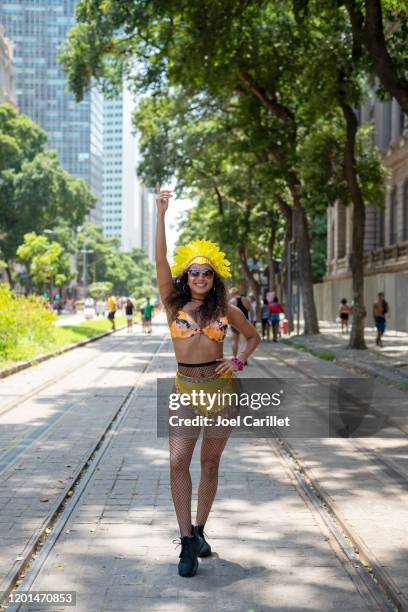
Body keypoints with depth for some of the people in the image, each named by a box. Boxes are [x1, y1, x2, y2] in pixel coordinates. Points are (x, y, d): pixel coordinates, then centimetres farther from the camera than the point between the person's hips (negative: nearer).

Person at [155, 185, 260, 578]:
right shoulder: (174, 304, 0)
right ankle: (187, 543, -9)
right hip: (186, 389, -1)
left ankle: (199, 531, 25)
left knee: (210, 463, 9)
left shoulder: (226, 310, 4)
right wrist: (161, 214, -17)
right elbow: (160, 260, -10)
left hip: (221, 388, 1)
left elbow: (253, 336, 18)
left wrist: (239, 361, -1)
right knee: (178, 461, -14)